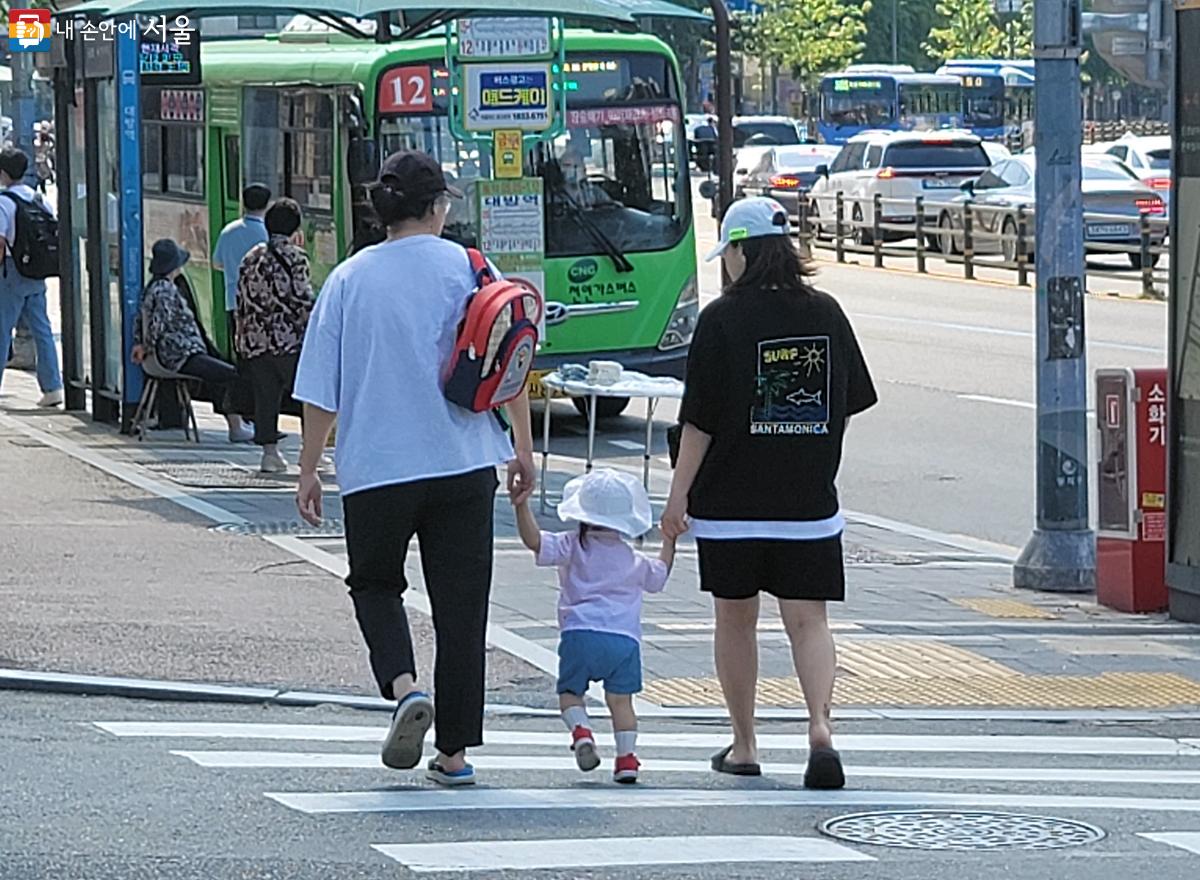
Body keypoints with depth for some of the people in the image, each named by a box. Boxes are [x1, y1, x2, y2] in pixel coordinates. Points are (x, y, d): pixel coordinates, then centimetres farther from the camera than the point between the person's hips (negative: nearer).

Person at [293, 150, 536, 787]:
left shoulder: (349, 279, -1)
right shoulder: (468, 268, -1)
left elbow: (321, 392, 1)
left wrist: (309, 470, 10)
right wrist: (523, 448, 7)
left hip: (375, 467, 0)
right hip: (463, 464, 0)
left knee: (374, 584, 19)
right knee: (460, 604, 8)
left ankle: (403, 686, -8)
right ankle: (453, 751, 8)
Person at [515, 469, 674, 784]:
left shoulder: (572, 546, 5)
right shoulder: (633, 560, 17)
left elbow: (534, 540, -8)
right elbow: (659, 575, 37)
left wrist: (521, 504, -9)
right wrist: (669, 540, 49)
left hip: (581, 632, -2)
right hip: (625, 639, 2)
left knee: (570, 691, 11)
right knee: (620, 699, 7)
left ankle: (581, 730, -16)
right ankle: (626, 755, -5)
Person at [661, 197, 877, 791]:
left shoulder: (723, 319, -10)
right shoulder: (826, 313, 2)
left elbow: (700, 420, -9)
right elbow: (852, 403, 10)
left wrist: (678, 496, -1)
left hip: (731, 499, -2)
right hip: (809, 501, 2)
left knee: (735, 620, 11)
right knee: (808, 619, 2)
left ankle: (743, 747, 19)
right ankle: (820, 727, -19)